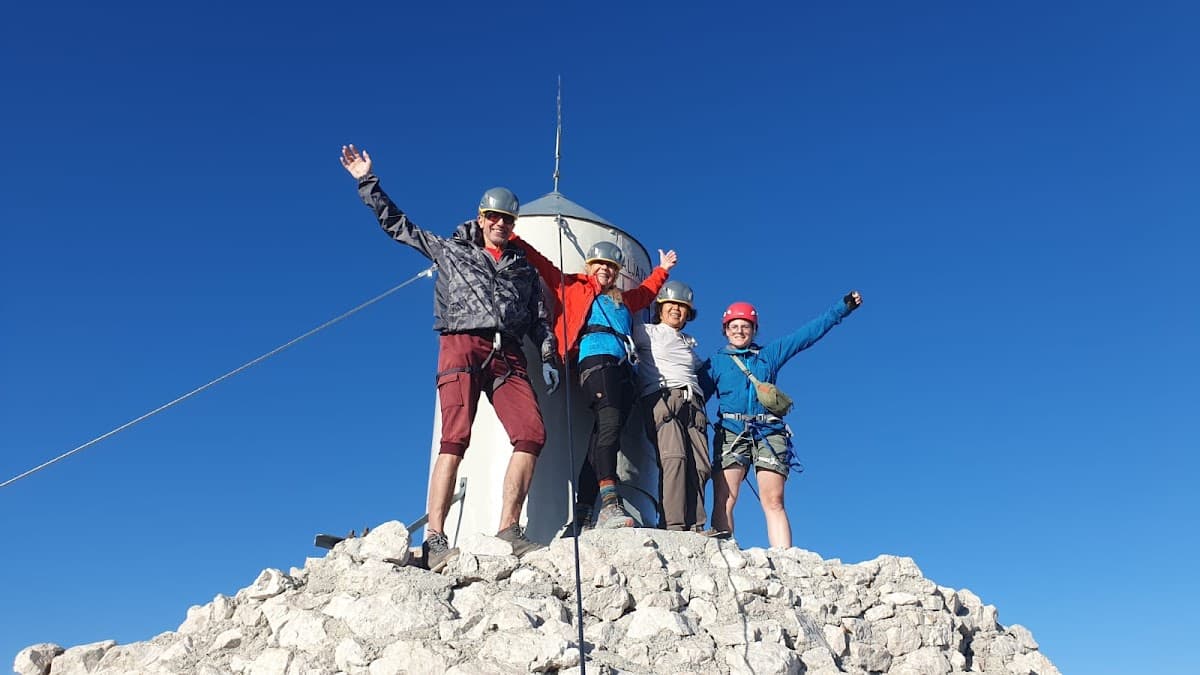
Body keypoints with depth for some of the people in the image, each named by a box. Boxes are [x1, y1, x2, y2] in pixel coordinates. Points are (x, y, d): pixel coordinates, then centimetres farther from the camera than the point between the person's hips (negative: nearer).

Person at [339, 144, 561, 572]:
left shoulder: (524, 268, 27)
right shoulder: (449, 250, 21)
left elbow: (540, 318, 23)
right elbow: (395, 224, 23)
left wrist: (548, 359, 9)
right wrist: (367, 182, 20)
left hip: (508, 355, 3)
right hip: (462, 345, -3)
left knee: (532, 433, -16)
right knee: (455, 438, -18)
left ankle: (508, 530, -13)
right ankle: (434, 540, -22)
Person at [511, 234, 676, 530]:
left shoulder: (624, 300, 38)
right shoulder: (573, 287, 23)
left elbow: (646, 292, 59)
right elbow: (539, 262, 21)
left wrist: (662, 269, 62)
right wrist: (511, 239, 19)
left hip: (624, 366, 6)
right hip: (596, 357, -6)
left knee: (607, 433, -10)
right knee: (609, 422, -28)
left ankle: (581, 518, -14)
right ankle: (610, 503, -40)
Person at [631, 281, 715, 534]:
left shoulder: (690, 344, 34)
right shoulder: (648, 332, 19)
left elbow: (706, 371, 39)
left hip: (693, 403, 5)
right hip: (661, 397, -5)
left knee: (700, 465, -12)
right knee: (674, 456, -25)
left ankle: (694, 526, -16)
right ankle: (673, 525, -31)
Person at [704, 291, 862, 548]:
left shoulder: (770, 354, 21)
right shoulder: (715, 362, 17)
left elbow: (809, 332, 20)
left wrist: (843, 306, 17)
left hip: (769, 432, 1)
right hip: (731, 432, -1)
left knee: (774, 503, -8)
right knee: (724, 501, -14)